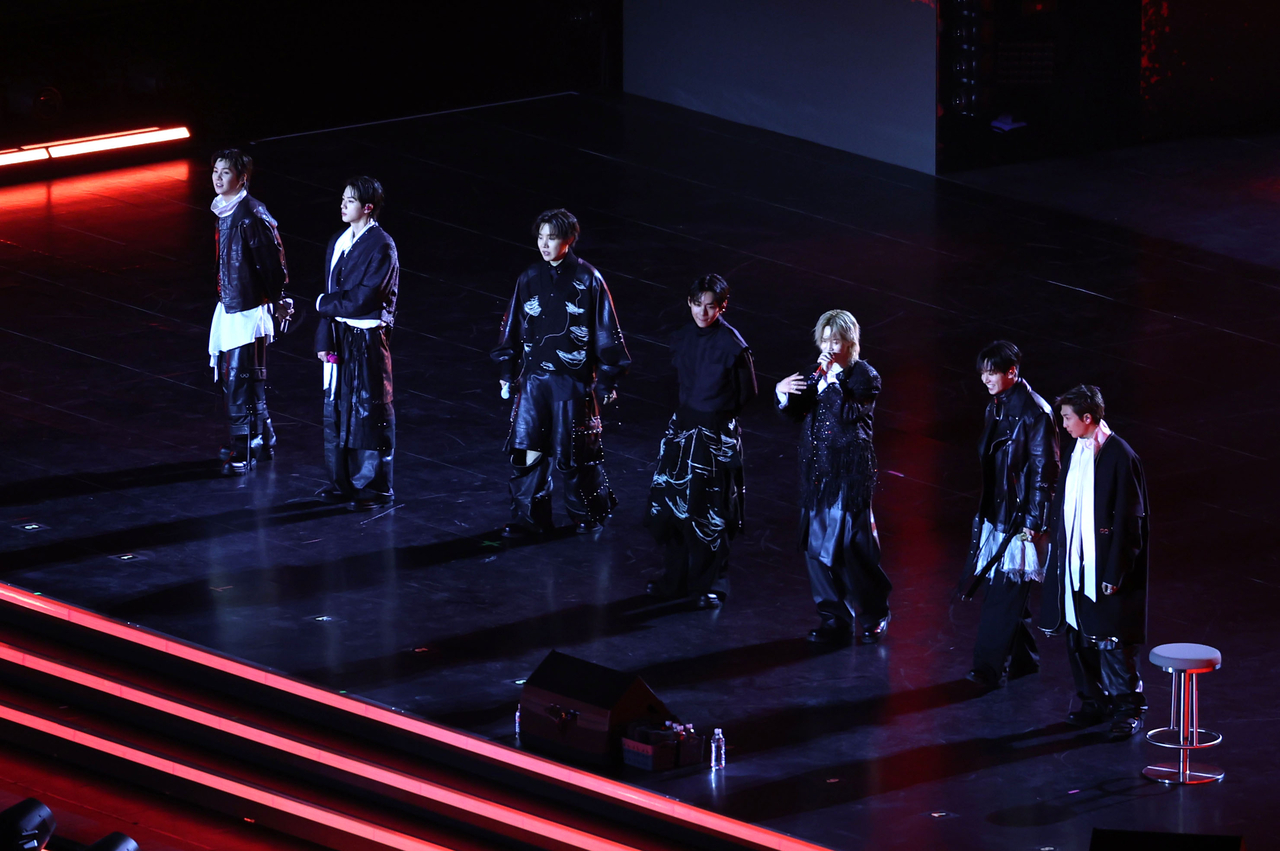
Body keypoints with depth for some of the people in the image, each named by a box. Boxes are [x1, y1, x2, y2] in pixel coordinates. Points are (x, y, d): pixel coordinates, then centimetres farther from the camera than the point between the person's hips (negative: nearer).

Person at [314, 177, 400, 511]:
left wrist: (326, 304, -6)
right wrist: (324, 339, 4)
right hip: (340, 336, 7)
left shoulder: (381, 246, -14)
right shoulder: (337, 243, 9)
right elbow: (332, 291, 10)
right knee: (337, 407, 12)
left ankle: (374, 487, 9)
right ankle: (343, 481, 22)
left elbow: (363, 298, -19)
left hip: (368, 340, -7)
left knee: (369, 410, 1)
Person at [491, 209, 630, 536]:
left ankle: (588, 514, 24)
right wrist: (506, 371, 11)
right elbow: (512, 327, 12)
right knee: (527, 448, -2)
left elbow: (606, 331, -2)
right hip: (534, 375, 3)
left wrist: (608, 379, -3)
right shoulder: (529, 279, 4)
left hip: (573, 378, -3)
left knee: (576, 451, 4)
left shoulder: (587, 279, -6)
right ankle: (528, 518, 8)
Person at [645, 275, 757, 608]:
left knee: (708, 512, 1)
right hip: (683, 427, 6)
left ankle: (711, 585, 17)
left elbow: (747, 393, -6)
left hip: (717, 432, -6)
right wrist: (689, 412, 13)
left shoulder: (732, 344, -17)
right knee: (672, 503, 11)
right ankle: (678, 578, 27)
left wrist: (718, 416, 2)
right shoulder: (682, 337, 1)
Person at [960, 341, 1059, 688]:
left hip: (1020, 516, -9)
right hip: (995, 513, 9)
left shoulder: (1034, 411, -15)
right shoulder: (996, 407, 11)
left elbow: (1044, 469, -15)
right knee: (1006, 593, 13)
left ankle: (990, 668, -6)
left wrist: (1034, 522, -17)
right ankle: (1022, 659, 25)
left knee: (1005, 593, -8)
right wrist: (982, 513, 20)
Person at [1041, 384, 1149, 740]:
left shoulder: (1119, 457, -16)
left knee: (1112, 643, -2)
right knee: (1078, 638, 12)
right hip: (1074, 564, 8)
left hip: (1106, 566, -8)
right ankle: (1095, 702, 26)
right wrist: (1060, 558, 13)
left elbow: (1128, 520, -16)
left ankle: (1129, 709, 10)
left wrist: (1115, 574, -16)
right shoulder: (1077, 452, 8)